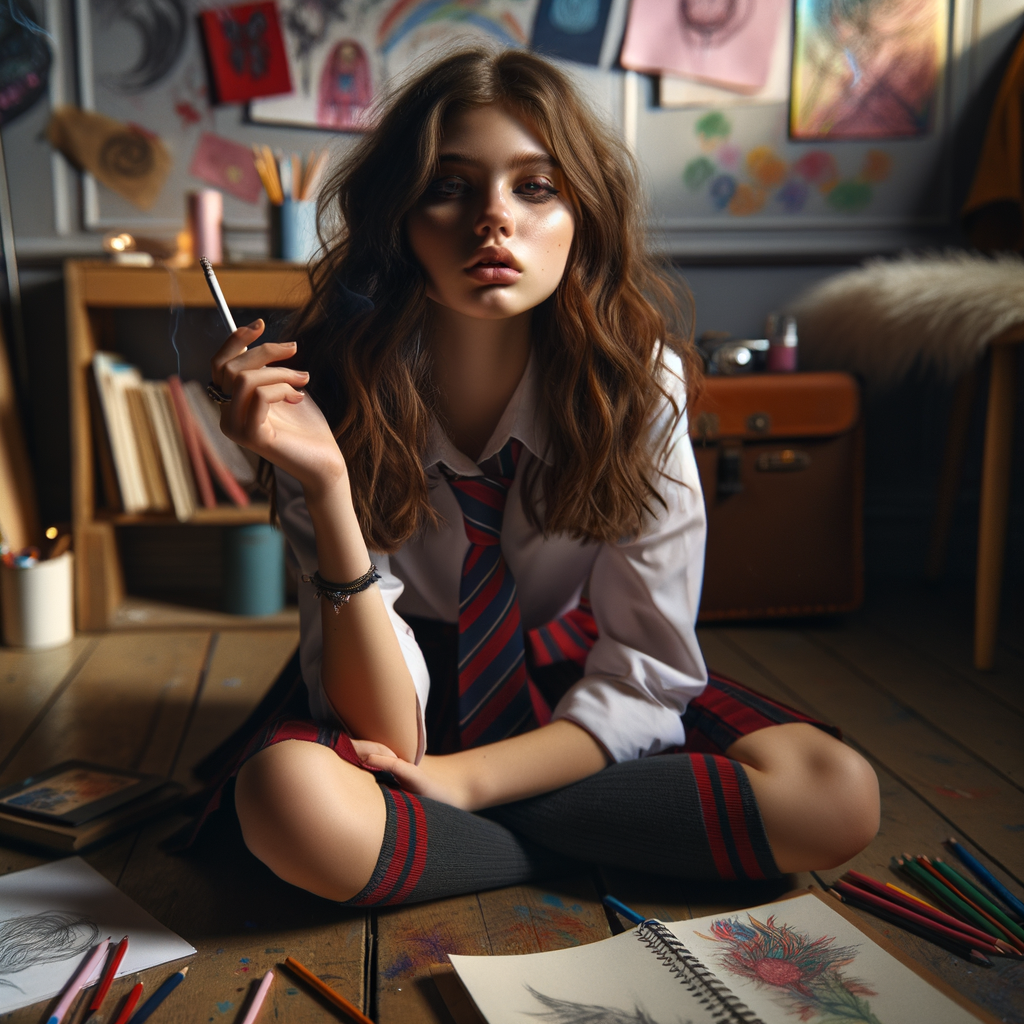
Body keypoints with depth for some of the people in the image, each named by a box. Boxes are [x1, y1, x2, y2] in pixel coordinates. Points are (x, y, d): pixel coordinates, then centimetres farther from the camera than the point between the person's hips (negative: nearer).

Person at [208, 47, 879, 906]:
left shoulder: (638, 382, -19)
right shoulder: (338, 393, -22)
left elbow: (647, 671, -15)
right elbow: (385, 735, -26)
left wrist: (466, 780, -26)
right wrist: (327, 484, -38)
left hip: (577, 693, 3)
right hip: (420, 697, -2)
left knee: (837, 798, -21)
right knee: (293, 805, -35)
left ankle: (449, 826, -11)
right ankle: (582, 841, -9)